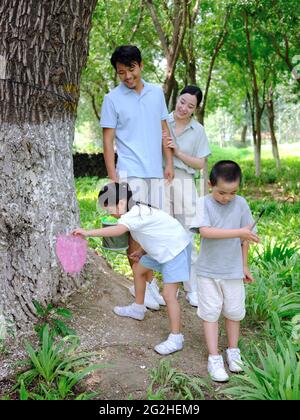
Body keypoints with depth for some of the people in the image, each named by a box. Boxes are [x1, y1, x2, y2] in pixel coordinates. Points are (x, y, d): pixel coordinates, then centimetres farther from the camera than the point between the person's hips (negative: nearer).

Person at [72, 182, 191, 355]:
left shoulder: (134, 215, -26)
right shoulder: (138, 210, 4)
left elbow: (118, 230, -45)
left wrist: (88, 232, -44)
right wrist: (142, 251, 5)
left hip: (176, 249, -11)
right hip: (162, 248, 11)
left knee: (169, 294, -14)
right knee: (138, 268, 23)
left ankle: (176, 338, -4)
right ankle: (138, 308, 40)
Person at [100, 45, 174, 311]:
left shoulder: (157, 93, 10)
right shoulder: (113, 99, -2)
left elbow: (164, 130, 14)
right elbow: (108, 140, -3)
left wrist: (169, 163, 6)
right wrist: (112, 177, -9)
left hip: (156, 172, 4)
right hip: (131, 173, -4)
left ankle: (151, 281, 24)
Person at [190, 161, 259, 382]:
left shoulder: (241, 203, -5)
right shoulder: (204, 203, -13)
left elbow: (245, 238, 3)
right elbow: (205, 231, -29)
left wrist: (244, 265, 7)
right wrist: (239, 232, -32)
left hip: (233, 271, 2)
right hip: (208, 271, -2)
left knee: (234, 312, 14)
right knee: (210, 313, 5)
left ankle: (233, 351, 33)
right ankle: (214, 358, 15)